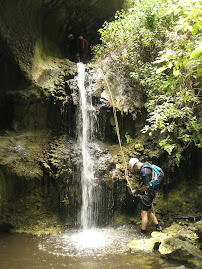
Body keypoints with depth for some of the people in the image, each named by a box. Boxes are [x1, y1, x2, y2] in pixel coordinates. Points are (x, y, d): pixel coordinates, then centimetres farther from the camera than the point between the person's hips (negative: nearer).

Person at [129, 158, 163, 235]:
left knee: (144, 214, -6)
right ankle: (158, 227, 26)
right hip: (149, 194, 10)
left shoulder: (144, 170, -21)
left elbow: (146, 186, -25)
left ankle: (142, 233, -2)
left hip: (146, 194, -10)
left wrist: (138, 190, -11)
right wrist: (139, 190, 15)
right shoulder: (147, 167, 12)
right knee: (149, 212, 19)